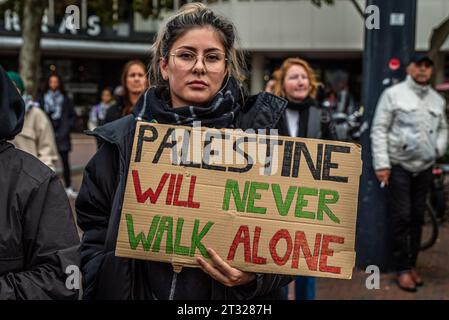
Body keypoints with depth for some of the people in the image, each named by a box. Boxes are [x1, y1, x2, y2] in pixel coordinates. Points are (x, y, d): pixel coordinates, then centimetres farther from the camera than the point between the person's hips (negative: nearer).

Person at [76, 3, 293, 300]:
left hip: (230, 292, -1)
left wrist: (256, 276, -22)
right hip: (142, 289, 2)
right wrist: (107, 275, -11)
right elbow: (94, 227, 4)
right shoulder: (125, 140, -3)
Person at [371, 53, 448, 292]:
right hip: (398, 165, -4)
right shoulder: (393, 94, -4)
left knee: (417, 218, 10)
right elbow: (379, 130, -7)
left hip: (425, 167, 5)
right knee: (401, 218, -3)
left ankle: (411, 264, 22)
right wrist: (381, 164, -13)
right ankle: (402, 269, 8)